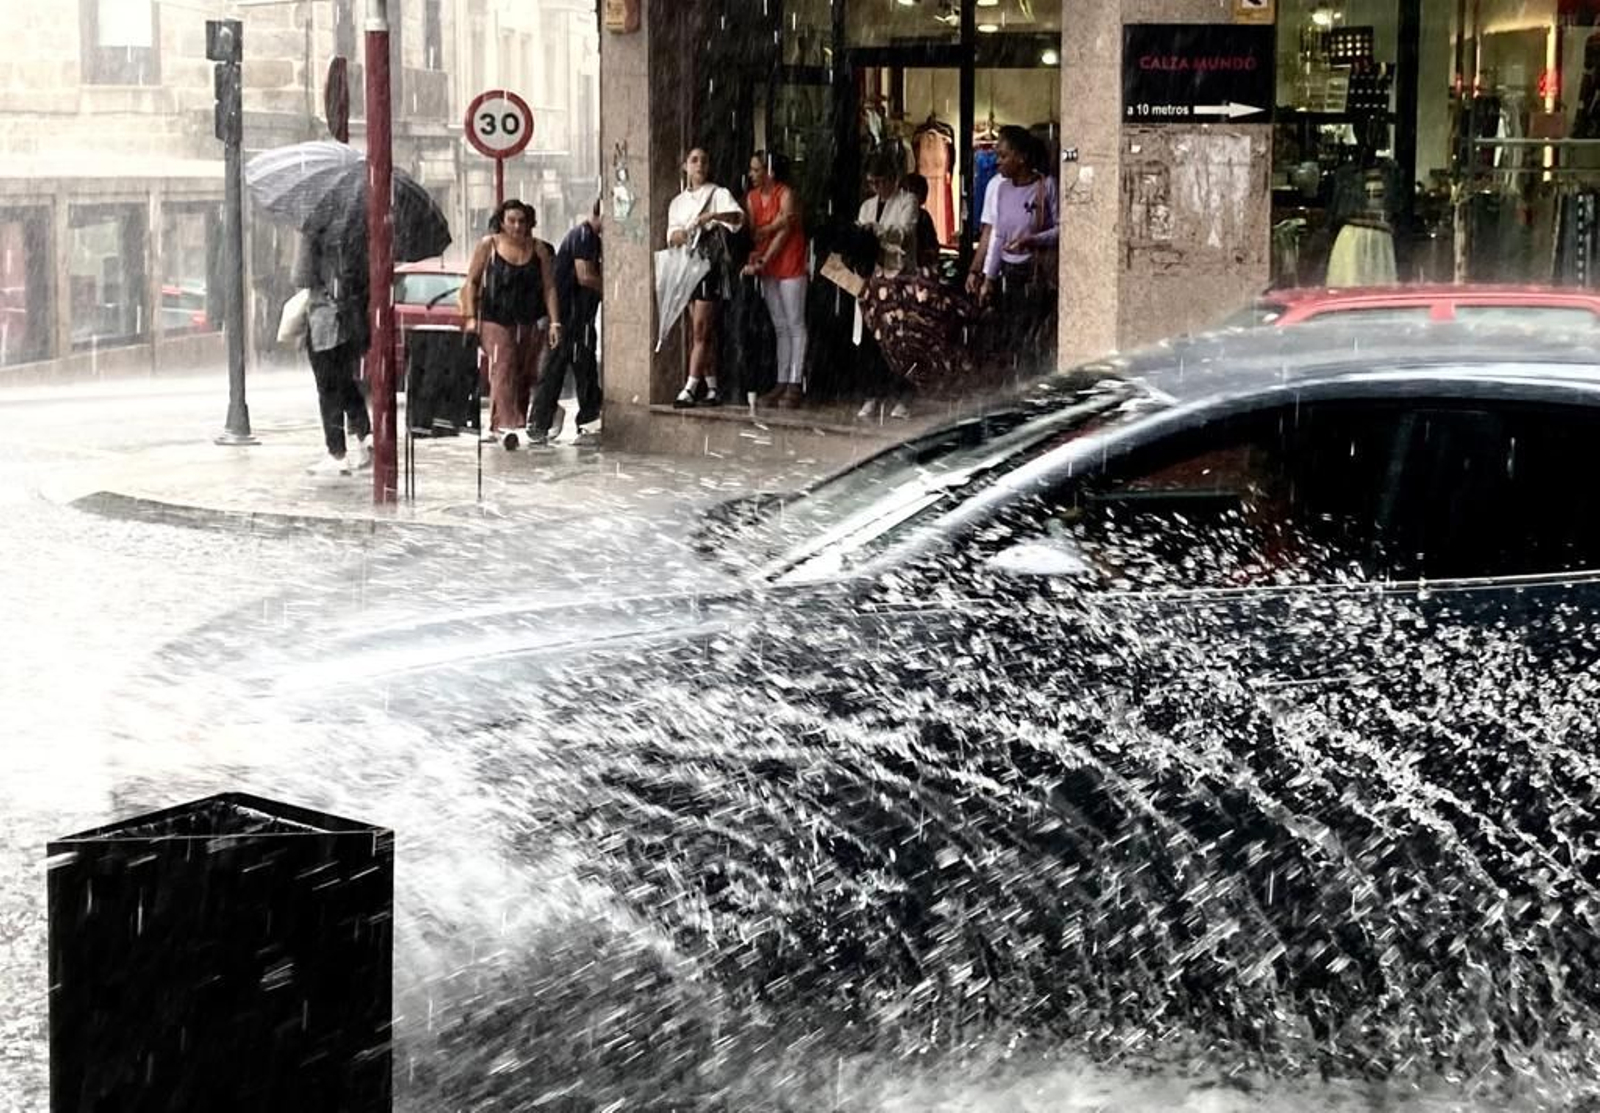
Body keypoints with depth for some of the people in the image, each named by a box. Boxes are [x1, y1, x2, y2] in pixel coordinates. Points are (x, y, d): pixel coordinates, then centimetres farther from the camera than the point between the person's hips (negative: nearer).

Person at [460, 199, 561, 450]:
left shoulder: (539, 249, 6)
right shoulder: (488, 245, 0)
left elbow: (549, 288, 5)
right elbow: (472, 281, 3)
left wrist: (554, 322, -2)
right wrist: (470, 316, -6)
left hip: (528, 323, 4)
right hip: (495, 321, -4)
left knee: (526, 375, 8)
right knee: (502, 370, -18)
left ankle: (507, 423, 22)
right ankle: (504, 425, -28)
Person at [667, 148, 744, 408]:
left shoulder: (718, 194, 0)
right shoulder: (678, 202, 17)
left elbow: (738, 216, -18)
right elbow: (671, 236, 9)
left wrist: (712, 216, -35)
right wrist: (677, 234, -14)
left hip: (708, 263, -6)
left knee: (701, 329, -10)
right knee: (704, 332, 8)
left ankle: (691, 388, -15)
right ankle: (712, 389, 10)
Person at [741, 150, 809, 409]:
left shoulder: (786, 195, -12)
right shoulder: (752, 197, 8)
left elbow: (783, 233, -16)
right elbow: (752, 231, 4)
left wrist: (762, 261, -20)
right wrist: (752, 258, -14)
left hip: (790, 265, -7)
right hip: (768, 269, 7)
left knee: (795, 325, -4)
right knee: (780, 327, 9)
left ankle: (795, 385, -5)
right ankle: (782, 382, 12)